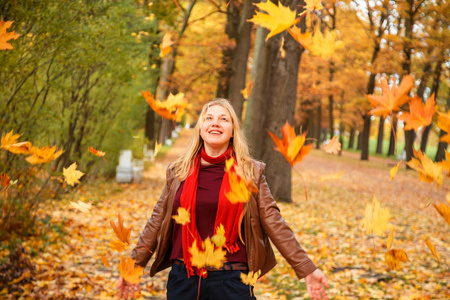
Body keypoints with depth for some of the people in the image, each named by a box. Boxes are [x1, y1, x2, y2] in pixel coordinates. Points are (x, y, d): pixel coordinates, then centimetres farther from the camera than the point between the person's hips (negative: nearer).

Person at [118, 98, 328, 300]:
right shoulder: (178, 172, 6)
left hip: (232, 281, -2)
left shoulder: (251, 173, 2)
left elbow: (274, 223, 0)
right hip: (183, 279, 2)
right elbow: (157, 222, 10)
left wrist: (306, 269, -4)